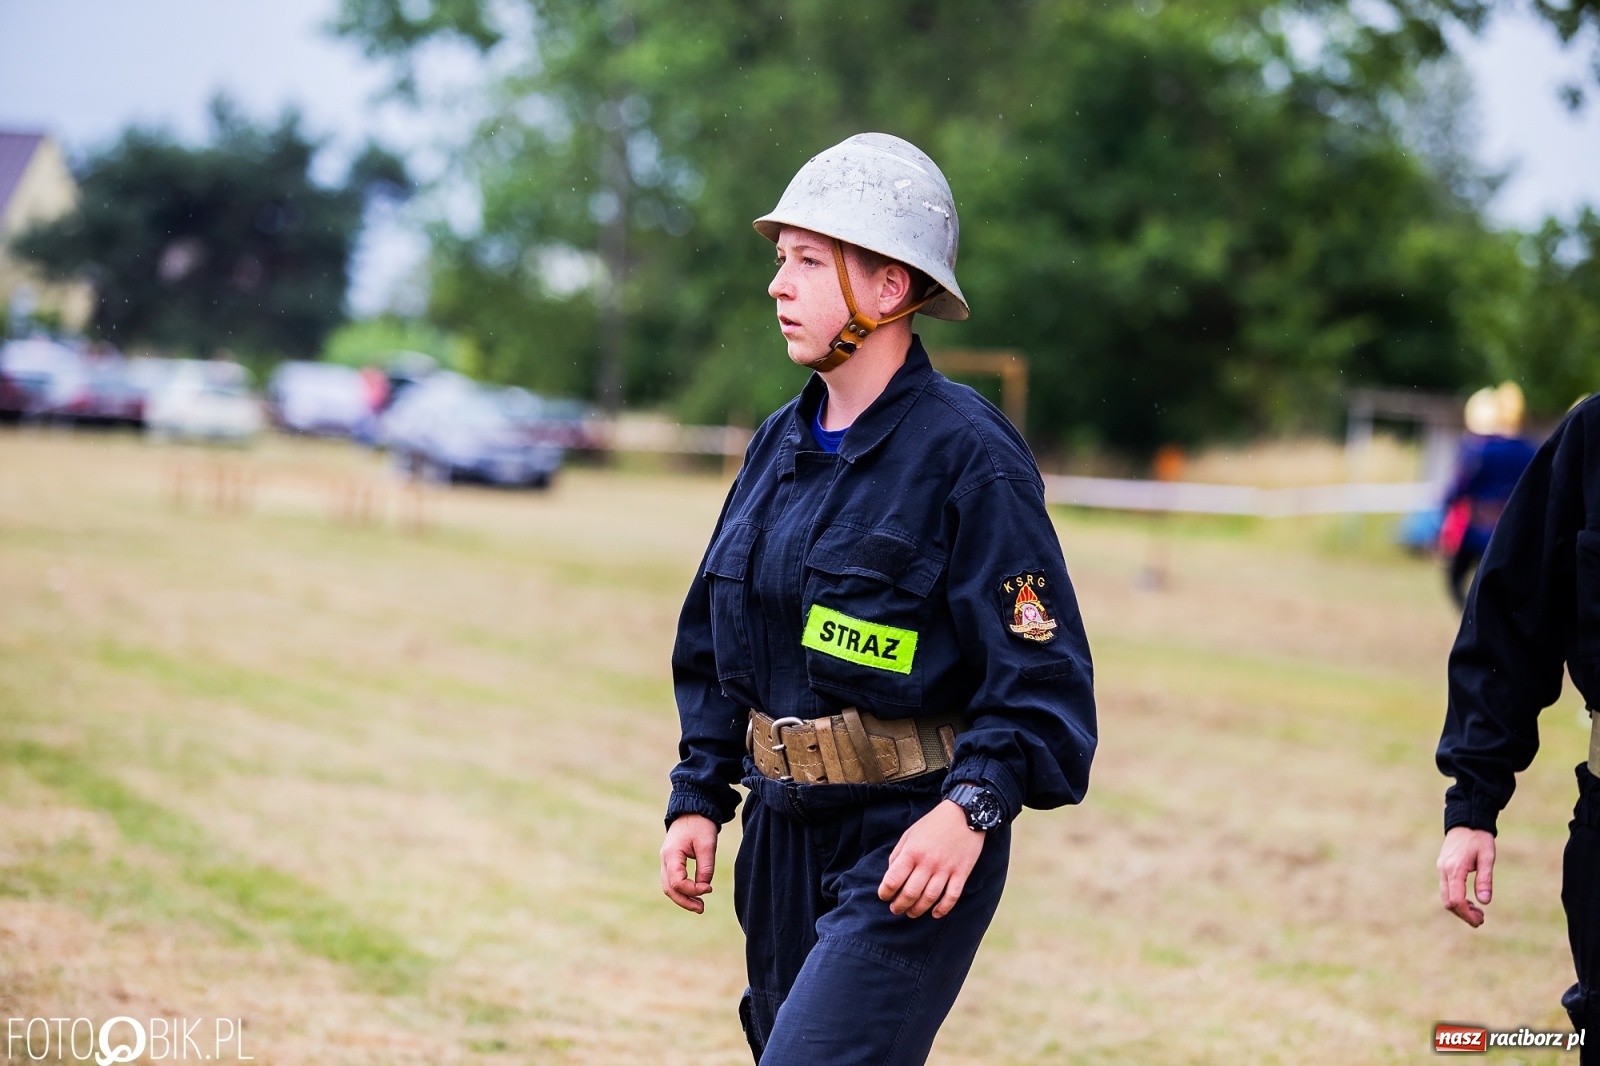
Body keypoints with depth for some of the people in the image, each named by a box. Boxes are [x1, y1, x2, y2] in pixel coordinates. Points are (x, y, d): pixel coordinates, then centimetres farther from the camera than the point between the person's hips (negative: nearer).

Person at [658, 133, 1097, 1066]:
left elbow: (1044, 676, -17)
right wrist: (699, 797, 11)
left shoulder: (968, 454, -13)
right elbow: (714, 647, 19)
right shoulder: (781, 445, 10)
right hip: (786, 835, 8)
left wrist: (970, 810, -29)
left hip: (913, 851, -8)